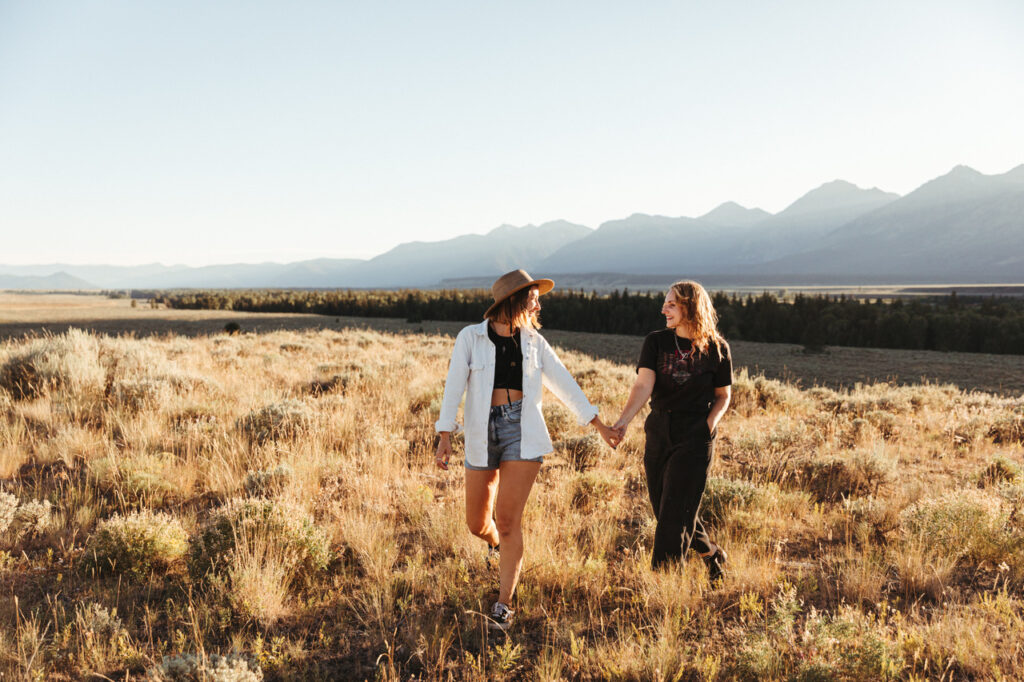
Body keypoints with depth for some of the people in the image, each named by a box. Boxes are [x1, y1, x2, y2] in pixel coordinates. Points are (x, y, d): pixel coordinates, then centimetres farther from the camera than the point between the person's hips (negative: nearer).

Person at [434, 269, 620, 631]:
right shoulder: (471, 337, -1)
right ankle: (497, 548, 46)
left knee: (508, 519, -11)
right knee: (477, 524, 9)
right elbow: (454, 387, -6)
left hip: (522, 432, 0)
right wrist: (445, 437, -14)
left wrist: (600, 425, 13)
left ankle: (503, 605, 1)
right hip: (483, 435, 0)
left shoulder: (534, 342, 6)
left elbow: (564, 384, 11)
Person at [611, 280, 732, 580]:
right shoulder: (656, 342, 1)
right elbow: (643, 385, -12)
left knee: (675, 513, -7)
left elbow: (723, 395, 8)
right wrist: (624, 421, -28)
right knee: (663, 508, 12)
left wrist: (710, 423, -10)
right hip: (658, 432, 4)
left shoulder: (716, 348, -2)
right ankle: (712, 554, 37)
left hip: (695, 437, -3)